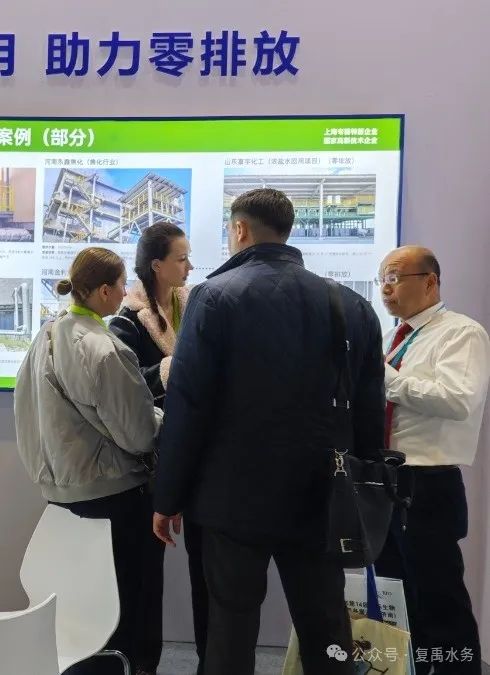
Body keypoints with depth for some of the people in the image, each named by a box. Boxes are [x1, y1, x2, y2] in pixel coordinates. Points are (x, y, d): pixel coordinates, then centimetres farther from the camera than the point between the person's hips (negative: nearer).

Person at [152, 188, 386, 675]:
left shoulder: (215, 295, -10)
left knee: (232, 629, 12)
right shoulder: (353, 305, 2)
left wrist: (167, 496, -2)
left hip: (236, 497, -3)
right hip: (320, 498, 4)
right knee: (327, 630, 17)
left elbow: (186, 406, -12)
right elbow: (370, 412, 4)